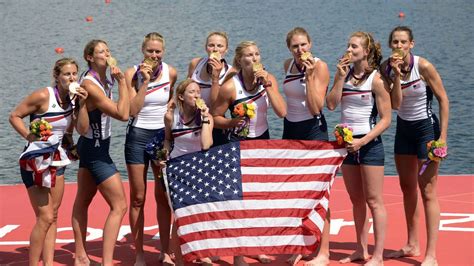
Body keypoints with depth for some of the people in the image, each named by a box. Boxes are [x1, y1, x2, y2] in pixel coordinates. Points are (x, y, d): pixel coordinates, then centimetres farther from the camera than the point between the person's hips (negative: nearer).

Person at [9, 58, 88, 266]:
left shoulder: (73, 98, 1)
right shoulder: (43, 96, -17)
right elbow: (14, 116, -11)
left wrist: (82, 104, -11)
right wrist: (30, 137, -21)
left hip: (57, 160, 7)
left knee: (53, 216, 7)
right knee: (45, 217, -11)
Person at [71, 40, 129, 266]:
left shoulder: (104, 80, 4)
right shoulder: (90, 85, -23)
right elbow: (122, 114, -27)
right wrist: (121, 81, -23)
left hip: (92, 147, 10)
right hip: (95, 149, -10)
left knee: (82, 202, 18)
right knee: (119, 205, -10)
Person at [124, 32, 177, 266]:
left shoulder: (170, 73, 0)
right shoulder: (132, 74, -8)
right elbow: (132, 110, -16)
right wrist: (145, 81, -19)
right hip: (138, 136, -2)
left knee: (163, 196, 6)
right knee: (138, 198, 3)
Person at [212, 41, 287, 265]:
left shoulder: (268, 79, -6)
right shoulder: (230, 87, -17)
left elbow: (281, 112, -16)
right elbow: (215, 117, -10)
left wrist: (267, 84, -22)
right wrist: (233, 122, -27)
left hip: (263, 139, 4)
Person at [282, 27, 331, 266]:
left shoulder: (319, 66, -13)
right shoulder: (288, 65, 6)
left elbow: (316, 107, -21)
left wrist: (310, 76, -24)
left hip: (313, 130, -6)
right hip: (290, 129, 6)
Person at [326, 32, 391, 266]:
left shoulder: (376, 79, -10)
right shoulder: (344, 73, 7)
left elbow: (385, 119, -11)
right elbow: (331, 104, -5)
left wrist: (362, 141, -19)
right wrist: (341, 76, -11)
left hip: (369, 143, -6)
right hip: (347, 142, 6)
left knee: (373, 201, -2)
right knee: (356, 200, 14)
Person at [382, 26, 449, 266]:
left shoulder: (423, 66, -20)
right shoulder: (387, 68, -6)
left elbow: (443, 99, -13)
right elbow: (395, 104, -13)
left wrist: (443, 136, -16)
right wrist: (396, 75, -23)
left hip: (426, 127, -6)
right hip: (404, 129, 6)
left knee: (427, 192, -8)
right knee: (407, 188, 15)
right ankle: (412, 245, 29)